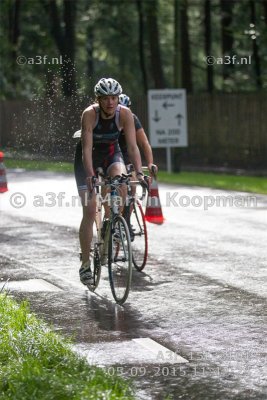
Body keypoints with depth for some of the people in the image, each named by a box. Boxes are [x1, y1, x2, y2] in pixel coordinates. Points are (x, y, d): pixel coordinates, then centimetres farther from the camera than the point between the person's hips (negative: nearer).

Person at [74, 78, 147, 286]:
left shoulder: (125, 114, -23)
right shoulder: (90, 114, -29)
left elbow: (132, 146, -26)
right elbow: (87, 149, -34)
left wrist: (139, 172, -39)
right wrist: (90, 176, -46)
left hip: (111, 153, 2)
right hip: (88, 158, -2)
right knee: (89, 211, -9)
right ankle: (85, 264, 1)